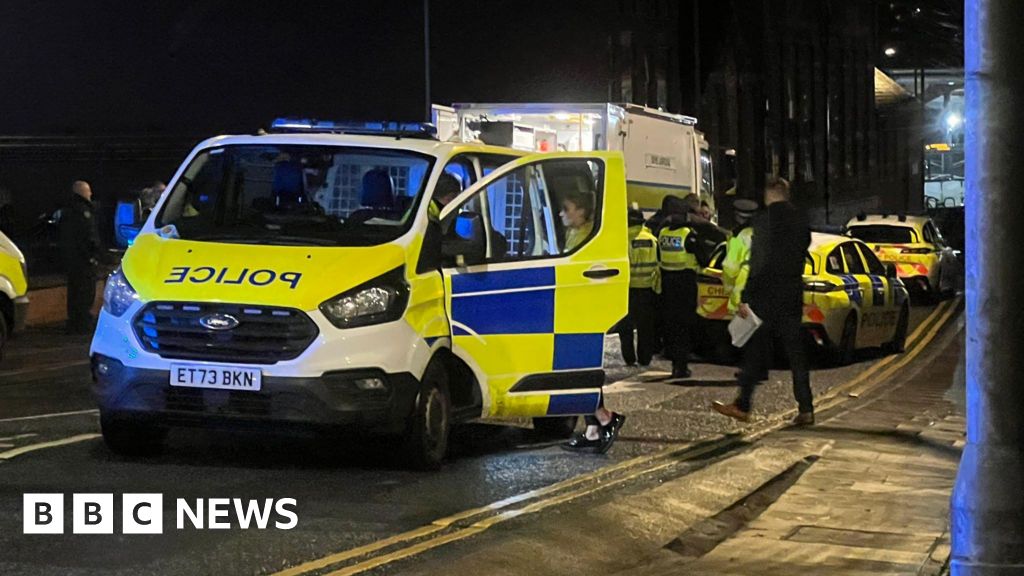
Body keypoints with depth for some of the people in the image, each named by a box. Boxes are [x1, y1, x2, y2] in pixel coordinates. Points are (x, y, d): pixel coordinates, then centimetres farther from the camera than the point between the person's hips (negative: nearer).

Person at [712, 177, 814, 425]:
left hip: (767, 294, -6)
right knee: (795, 350, 6)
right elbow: (801, 254, 13)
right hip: (793, 295, 6)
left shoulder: (764, 220, -13)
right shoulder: (800, 220, 7)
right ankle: (805, 409, 2)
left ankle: (743, 405, 9)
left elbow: (759, 263, -17)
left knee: (755, 350, 4)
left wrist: (746, 298, -15)